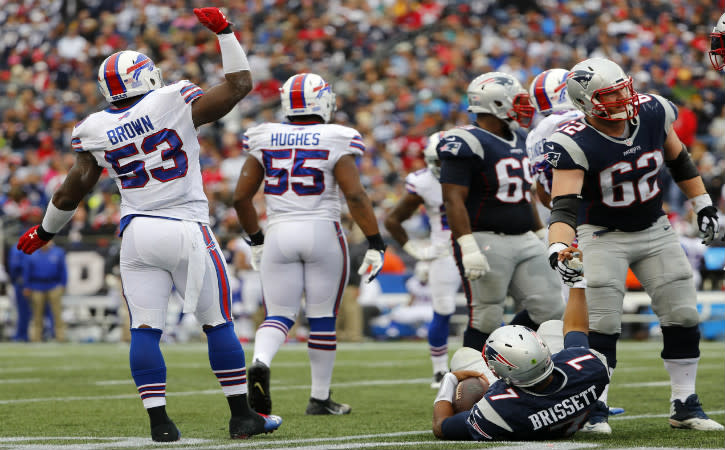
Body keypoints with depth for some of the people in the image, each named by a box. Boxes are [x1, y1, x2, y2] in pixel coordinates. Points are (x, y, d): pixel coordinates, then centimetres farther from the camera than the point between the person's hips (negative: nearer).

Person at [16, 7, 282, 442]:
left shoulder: (96, 131, 4)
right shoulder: (174, 103, -5)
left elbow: (70, 194, 6)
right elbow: (239, 84, 1)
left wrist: (45, 231, 22)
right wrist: (224, 31, 10)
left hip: (137, 234, 3)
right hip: (187, 229, -2)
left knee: (145, 330, 4)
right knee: (219, 323, 6)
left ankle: (160, 421, -3)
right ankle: (242, 415, 10)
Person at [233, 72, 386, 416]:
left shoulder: (265, 140, 5)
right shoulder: (334, 142, -5)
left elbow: (240, 197, 8)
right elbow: (355, 195, -13)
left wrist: (255, 240, 21)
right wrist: (375, 244, -8)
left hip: (279, 233, 2)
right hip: (322, 233, -2)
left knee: (279, 315, 5)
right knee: (323, 318, 9)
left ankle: (260, 362, -26)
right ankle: (320, 398, 15)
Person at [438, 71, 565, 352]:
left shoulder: (520, 140, 15)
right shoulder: (467, 143, -13)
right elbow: (453, 199, -19)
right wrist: (468, 246, -27)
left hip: (524, 241, 8)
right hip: (486, 241, -8)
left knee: (550, 310, 3)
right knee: (486, 321, -5)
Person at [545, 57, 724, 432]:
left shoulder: (653, 113, -11)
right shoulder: (575, 144, -26)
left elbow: (678, 160, 7)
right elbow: (564, 206, -32)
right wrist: (558, 249, -49)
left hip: (654, 230, 5)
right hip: (602, 235, -5)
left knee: (683, 316, 1)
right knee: (601, 323, -12)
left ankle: (685, 405, 11)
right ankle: (594, 408, 2)